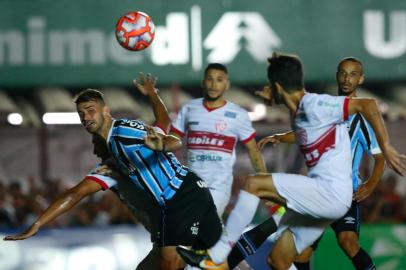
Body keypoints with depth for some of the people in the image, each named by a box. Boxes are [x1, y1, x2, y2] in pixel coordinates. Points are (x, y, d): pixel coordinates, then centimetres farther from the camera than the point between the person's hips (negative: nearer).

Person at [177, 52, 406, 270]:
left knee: (255, 184, -16)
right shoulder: (298, 112, 18)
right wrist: (276, 100, 35)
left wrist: (386, 147, -19)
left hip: (332, 192, -10)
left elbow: (367, 104, -17)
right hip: (320, 196, 10)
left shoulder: (315, 105, -9)